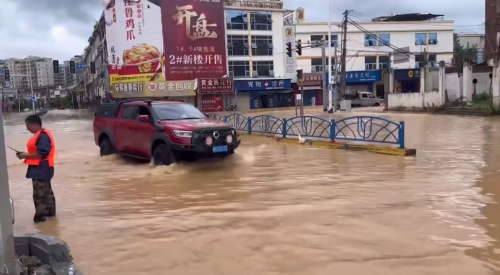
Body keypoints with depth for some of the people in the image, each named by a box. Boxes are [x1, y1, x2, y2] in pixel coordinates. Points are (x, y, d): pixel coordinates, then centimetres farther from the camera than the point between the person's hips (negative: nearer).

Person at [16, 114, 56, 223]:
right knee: (46, 190, 20)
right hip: (40, 169, 11)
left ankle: (40, 215, 0)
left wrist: (26, 156, -18)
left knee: (39, 193, -6)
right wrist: (26, 154, 5)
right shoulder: (40, 135, 11)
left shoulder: (43, 136, -21)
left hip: (41, 169, -11)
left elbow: (41, 154, -27)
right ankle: (50, 211, 31)